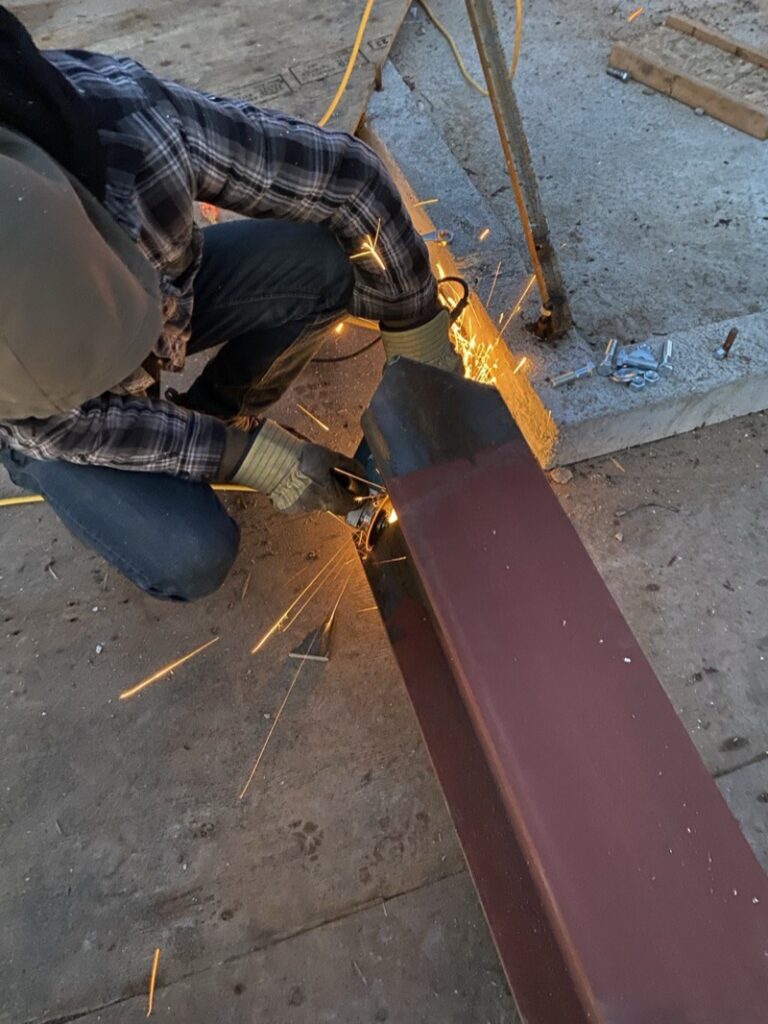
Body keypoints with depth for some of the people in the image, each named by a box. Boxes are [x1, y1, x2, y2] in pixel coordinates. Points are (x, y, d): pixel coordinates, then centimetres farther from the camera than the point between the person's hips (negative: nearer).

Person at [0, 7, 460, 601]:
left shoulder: (129, 122, -35)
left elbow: (349, 174, -25)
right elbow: (66, 425, -21)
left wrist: (417, 330, -19)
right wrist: (247, 456, -24)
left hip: (168, 295, 3)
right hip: (53, 414, -2)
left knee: (323, 264, -23)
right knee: (191, 559, -23)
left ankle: (210, 416, 1)